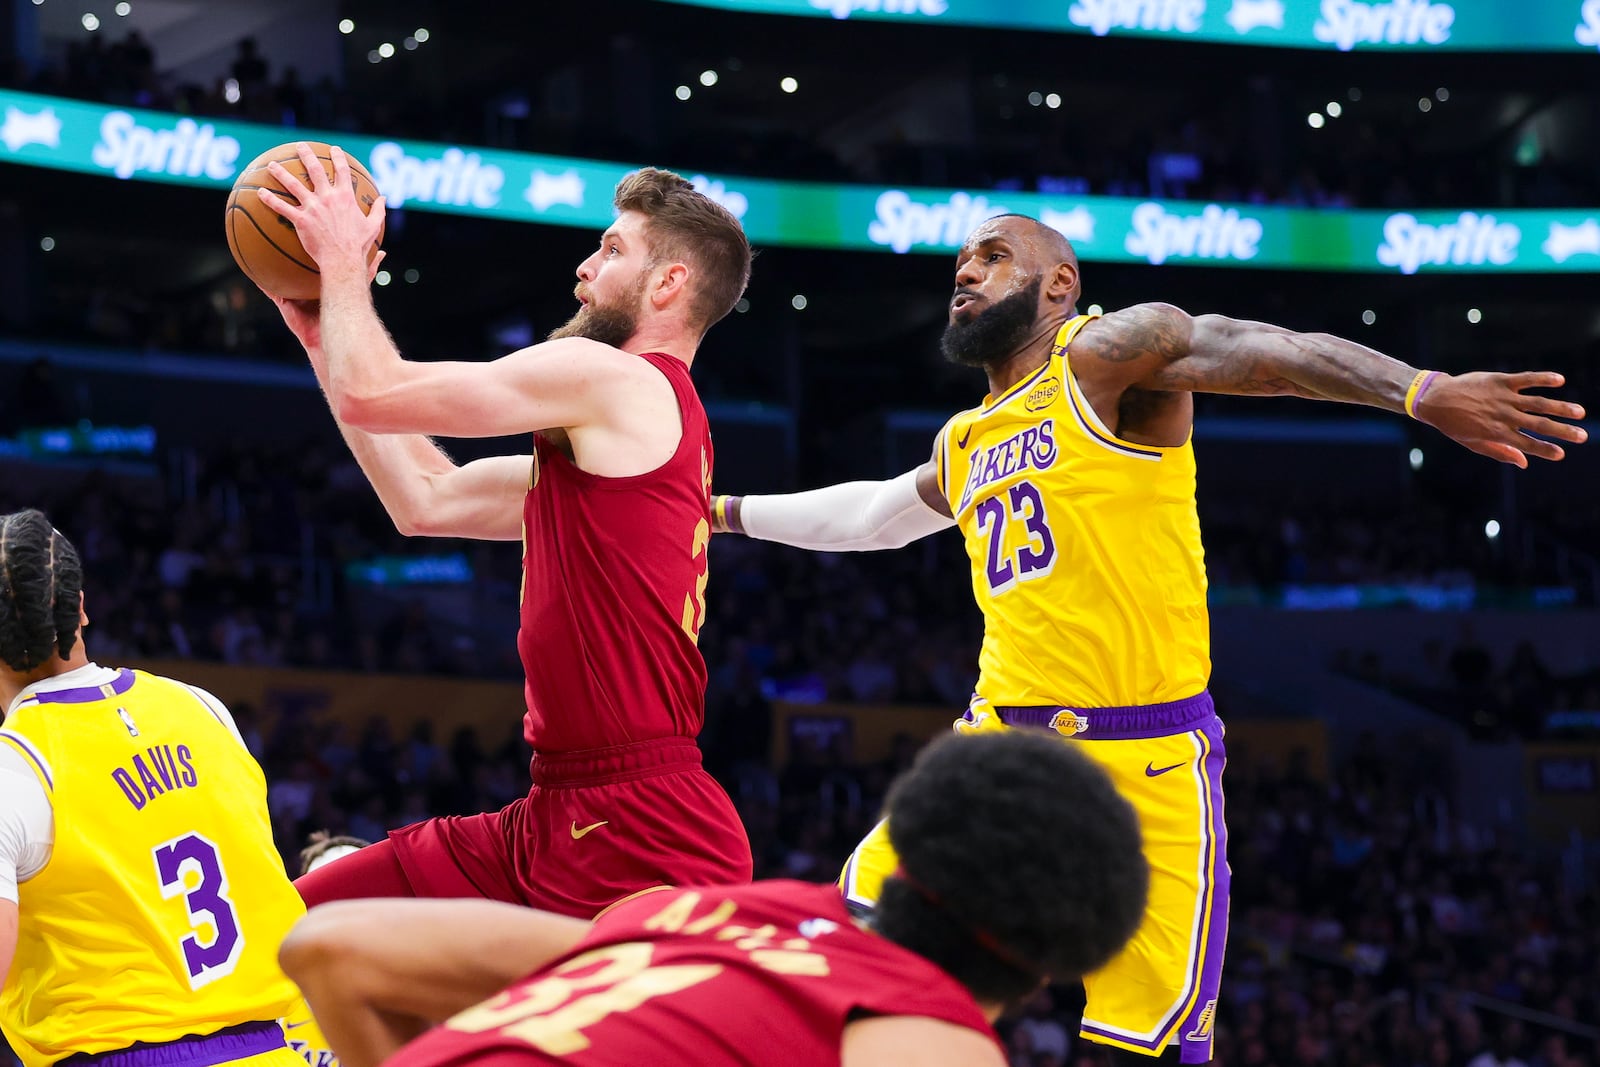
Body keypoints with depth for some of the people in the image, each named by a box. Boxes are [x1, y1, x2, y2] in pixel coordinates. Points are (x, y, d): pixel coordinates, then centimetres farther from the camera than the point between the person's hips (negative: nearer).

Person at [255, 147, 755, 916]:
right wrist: (322, 333, 28)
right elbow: (424, 501, 26)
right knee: (294, 927, 7)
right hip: (555, 819, 10)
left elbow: (369, 396, -10)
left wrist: (344, 261, 8)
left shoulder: (620, 381, -9)